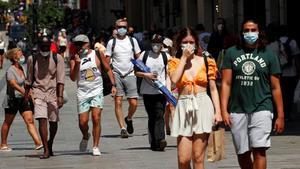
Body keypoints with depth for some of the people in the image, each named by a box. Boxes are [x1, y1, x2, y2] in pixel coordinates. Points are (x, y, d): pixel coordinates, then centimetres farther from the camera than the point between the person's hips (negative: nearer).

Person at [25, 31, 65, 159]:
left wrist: (60, 96, -14)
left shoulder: (57, 58, 0)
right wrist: (26, 95, 14)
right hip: (38, 92, 0)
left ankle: (50, 145, 33)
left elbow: (60, 79, -5)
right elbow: (29, 80, 14)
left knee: (53, 122, 8)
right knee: (42, 120, -14)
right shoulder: (32, 59, 4)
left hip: (53, 92, 1)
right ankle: (46, 150, -14)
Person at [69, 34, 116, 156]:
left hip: (97, 92, -1)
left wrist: (113, 85, 4)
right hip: (82, 93, 1)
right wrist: (77, 64, -19)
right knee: (83, 122, -2)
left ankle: (95, 147, -3)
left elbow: (108, 69, 11)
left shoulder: (97, 54, 2)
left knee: (96, 119, -12)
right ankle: (85, 137, 31)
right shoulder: (74, 59, 1)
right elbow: (73, 78, -7)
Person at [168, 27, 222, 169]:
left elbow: (213, 89, 8)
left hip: (203, 106, -1)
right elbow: (174, 79, -12)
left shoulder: (206, 62, 8)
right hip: (183, 107, 1)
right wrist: (184, 57, -5)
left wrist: (218, 112, -3)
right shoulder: (175, 63, 10)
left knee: (198, 157, -2)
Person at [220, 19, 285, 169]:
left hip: (261, 108, -2)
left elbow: (275, 88, 7)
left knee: (259, 151, -15)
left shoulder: (269, 55, 6)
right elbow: (226, 83, 5)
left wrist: (280, 116, 5)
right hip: (237, 110, 2)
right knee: (242, 154, 7)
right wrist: (224, 110, -4)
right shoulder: (232, 53, 8)